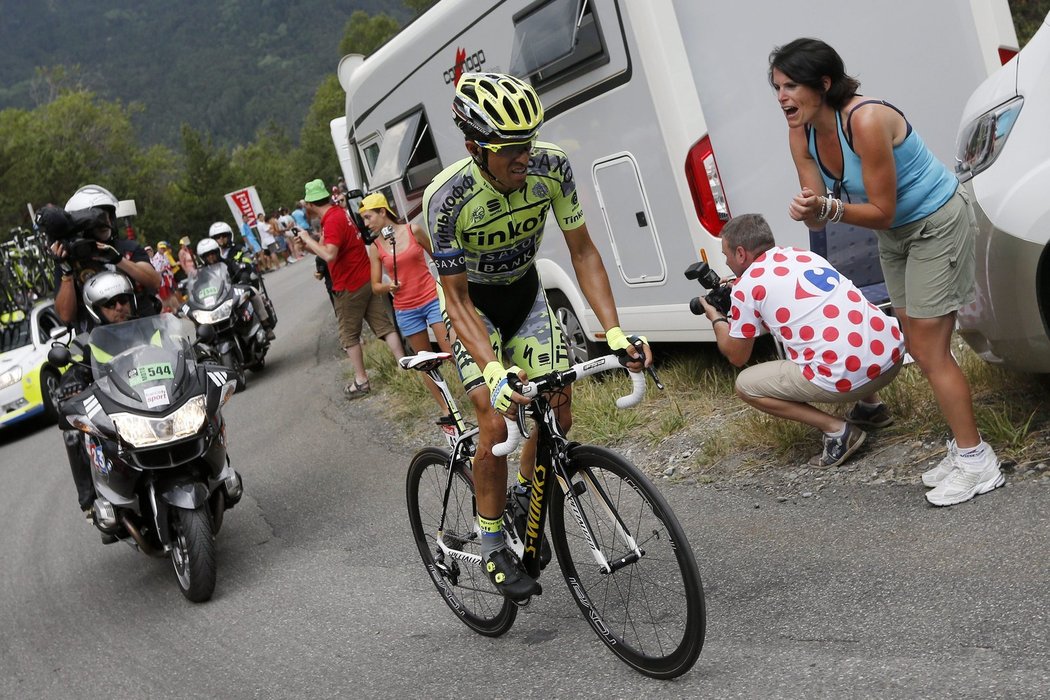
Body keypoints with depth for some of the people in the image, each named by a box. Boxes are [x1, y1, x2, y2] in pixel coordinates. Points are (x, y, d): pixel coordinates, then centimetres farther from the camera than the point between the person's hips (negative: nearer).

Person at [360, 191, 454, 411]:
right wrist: (388, 287, -18)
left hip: (432, 299, -2)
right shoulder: (375, 247, 0)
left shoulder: (413, 230, -4)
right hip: (406, 310, 2)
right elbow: (375, 286, 4)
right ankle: (446, 408, 19)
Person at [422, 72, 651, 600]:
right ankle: (492, 545, 3)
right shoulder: (446, 198, -33)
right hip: (474, 303, -4)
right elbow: (457, 299, -28)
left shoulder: (551, 168, -24)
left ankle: (525, 498, 25)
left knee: (559, 412, -4)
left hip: (526, 292, 4)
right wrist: (493, 371, -42)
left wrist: (614, 331, -27)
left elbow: (582, 250, -16)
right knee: (496, 423, -16)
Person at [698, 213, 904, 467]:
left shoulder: (746, 286, 0)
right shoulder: (804, 254, 19)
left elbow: (737, 357, 12)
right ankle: (871, 407, 26)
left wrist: (717, 320, 29)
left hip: (846, 377, -7)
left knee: (745, 384, 12)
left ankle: (836, 430, 1)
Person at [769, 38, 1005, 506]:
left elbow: (882, 212, -27)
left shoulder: (866, 120, -32)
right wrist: (810, 212, -30)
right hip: (895, 234, 9)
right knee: (918, 347, 12)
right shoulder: (802, 134, -9)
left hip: (938, 222, -9)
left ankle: (976, 462, 2)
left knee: (930, 352, -9)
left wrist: (830, 208, -39)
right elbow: (818, 216, -9)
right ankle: (963, 449, 24)